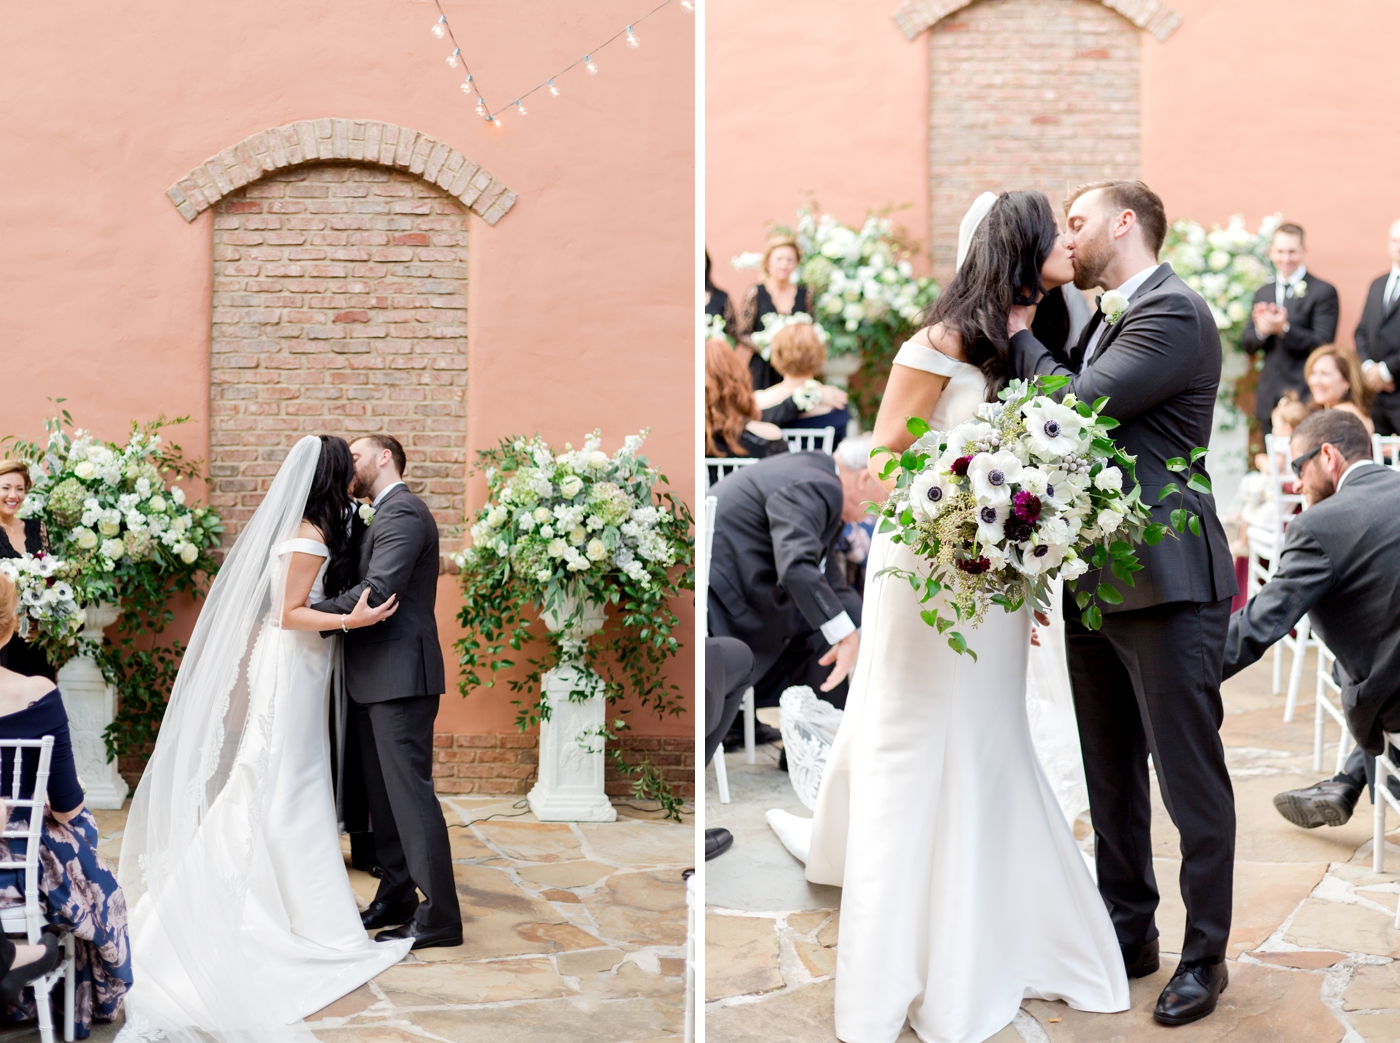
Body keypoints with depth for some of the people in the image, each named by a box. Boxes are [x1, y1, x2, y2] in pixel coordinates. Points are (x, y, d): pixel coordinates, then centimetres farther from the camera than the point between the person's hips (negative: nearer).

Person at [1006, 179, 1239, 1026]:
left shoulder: (1175, 314, -13)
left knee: (1191, 779, 2)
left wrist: (1023, 334, -6)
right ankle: (1129, 932, 31)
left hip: (1167, 584, -9)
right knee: (1111, 775, 17)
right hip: (1097, 583, 9)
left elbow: (1073, 406, -21)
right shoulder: (1105, 320, 16)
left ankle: (1205, 955, 16)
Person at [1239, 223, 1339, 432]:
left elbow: (1323, 344, -10)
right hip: (1269, 400, 5)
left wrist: (1284, 329, -23)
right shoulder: (1263, 292, 16)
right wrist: (1261, 331, -11)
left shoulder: (1323, 291, -2)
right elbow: (1247, 344, 12)